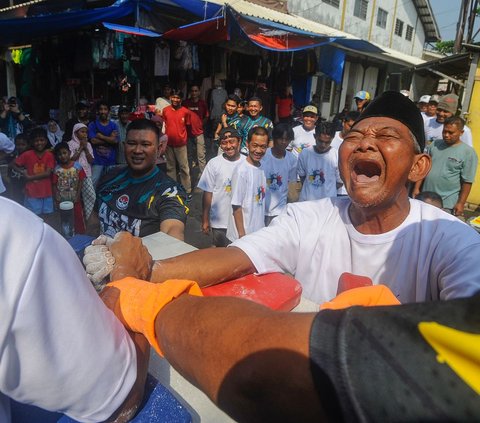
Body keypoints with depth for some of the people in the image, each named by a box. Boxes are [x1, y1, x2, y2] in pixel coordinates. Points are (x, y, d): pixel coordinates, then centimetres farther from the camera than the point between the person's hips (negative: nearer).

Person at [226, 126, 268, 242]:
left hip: (259, 232, 7)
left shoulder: (262, 168, 1)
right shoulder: (241, 171, -19)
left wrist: (263, 227, 9)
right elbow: (236, 206, -16)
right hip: (244, 234, -7)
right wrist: (242, 235, -15)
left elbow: (261, 201, 7)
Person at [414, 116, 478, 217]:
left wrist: (461, 203, -11)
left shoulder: (468, 152, -9)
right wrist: (417, 188, 5)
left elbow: (467, 181, -9)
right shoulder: (434, 144, 4)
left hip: (448, 203, -4)